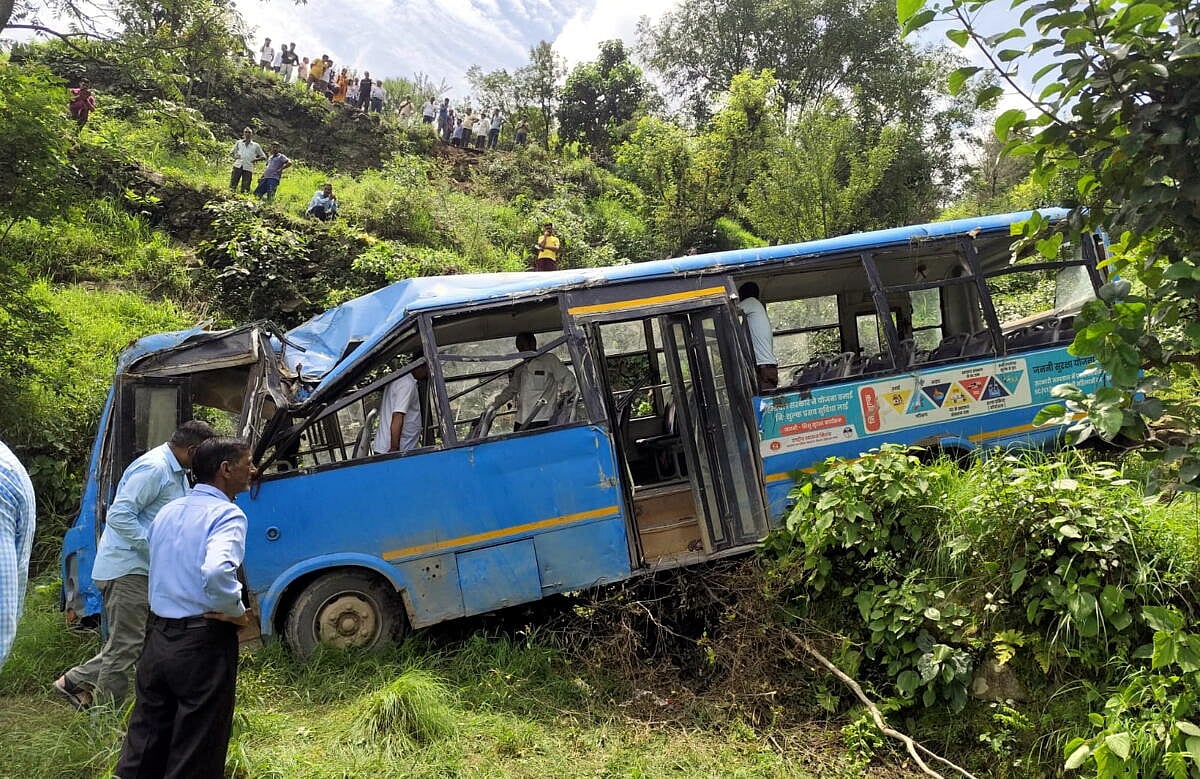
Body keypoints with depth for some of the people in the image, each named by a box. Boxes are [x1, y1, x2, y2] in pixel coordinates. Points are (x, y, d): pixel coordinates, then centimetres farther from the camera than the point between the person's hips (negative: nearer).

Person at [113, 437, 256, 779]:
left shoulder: (167, 511, 11)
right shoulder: (227, 514, -15)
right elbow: (218, 571, -32)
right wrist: (236, 611, -17)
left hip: (159, 635, 8)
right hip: (203, 642, -7)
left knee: (146, 741, 18)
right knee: (197, 752, 6)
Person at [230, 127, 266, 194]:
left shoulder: (255, 145, 15)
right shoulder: (239, 143, 18)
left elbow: (263, 157, 15)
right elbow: (233, 152, 26)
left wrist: (256, 159, -2)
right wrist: (235, 156, 4)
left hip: (248, 168, -1)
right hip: (238, 166, 1)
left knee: (245, 188, -5)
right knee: (232, 185, -10)